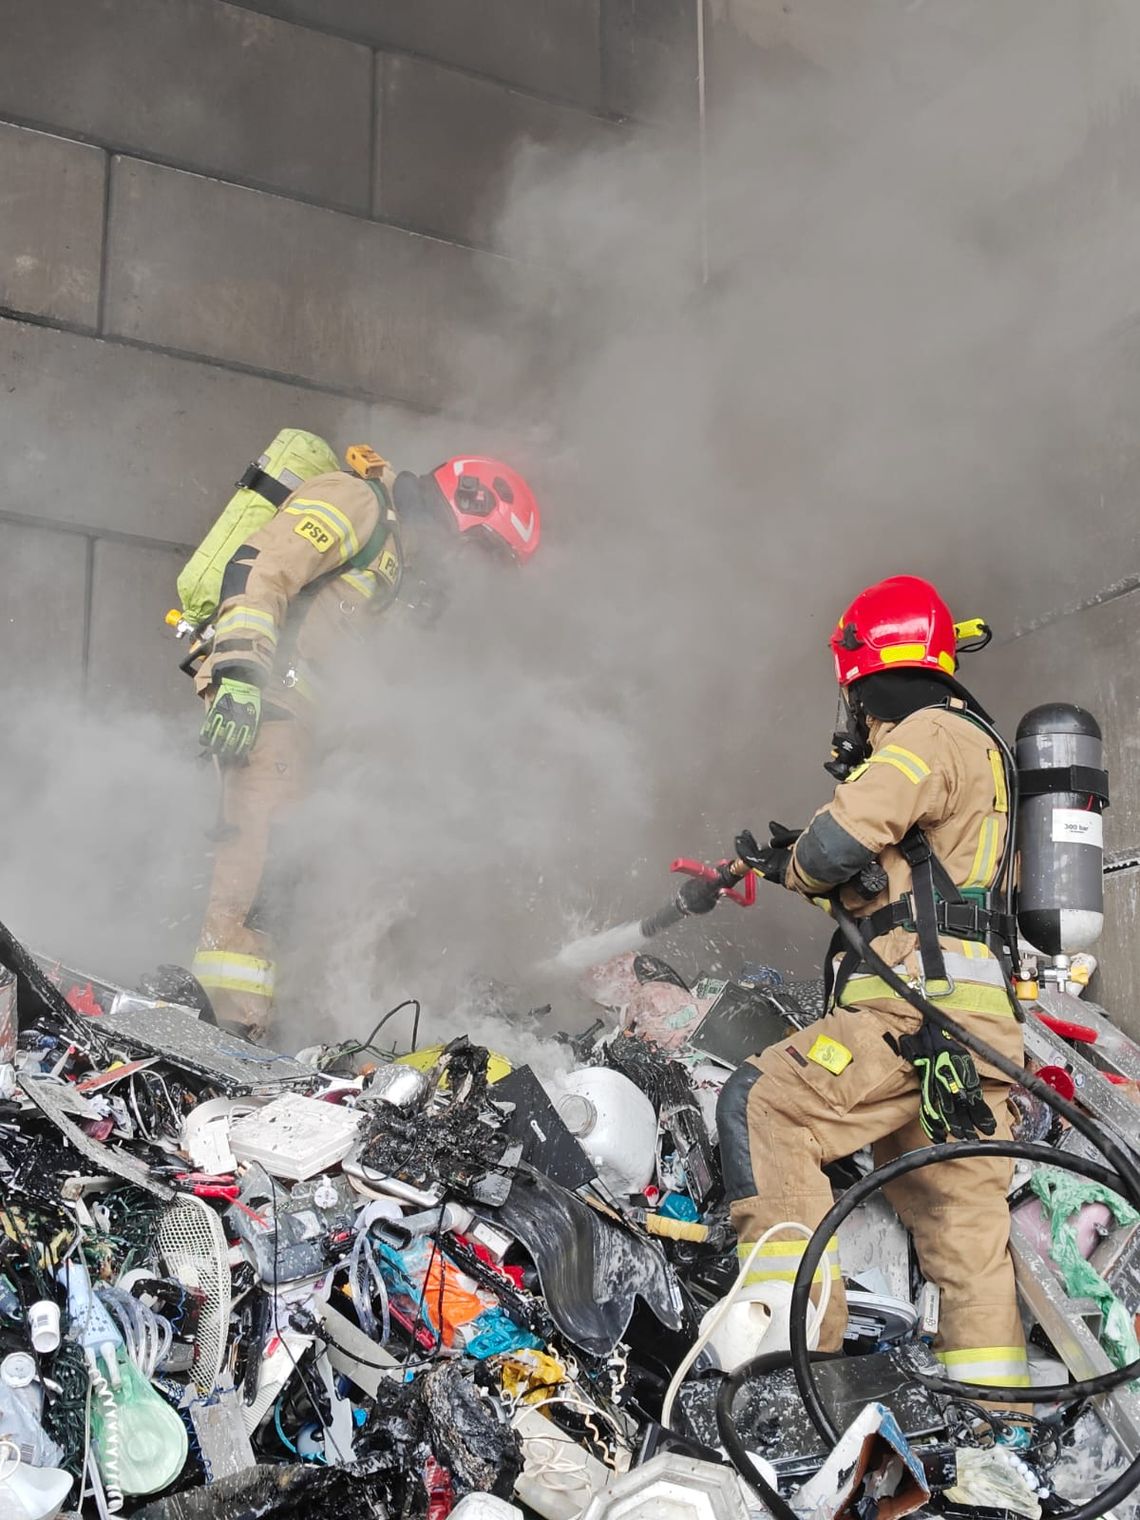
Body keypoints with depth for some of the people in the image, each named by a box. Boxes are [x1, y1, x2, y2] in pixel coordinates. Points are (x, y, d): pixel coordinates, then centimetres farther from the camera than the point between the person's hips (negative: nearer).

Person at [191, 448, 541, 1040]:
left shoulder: (397, 553, 26)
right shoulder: (356, 499, -4)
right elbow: (258, 569, -17)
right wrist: (240, 674, -26)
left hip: (287, 693, 10)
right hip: (259, 680, -10)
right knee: (265, 820, -22)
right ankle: (232, 1002, -31)